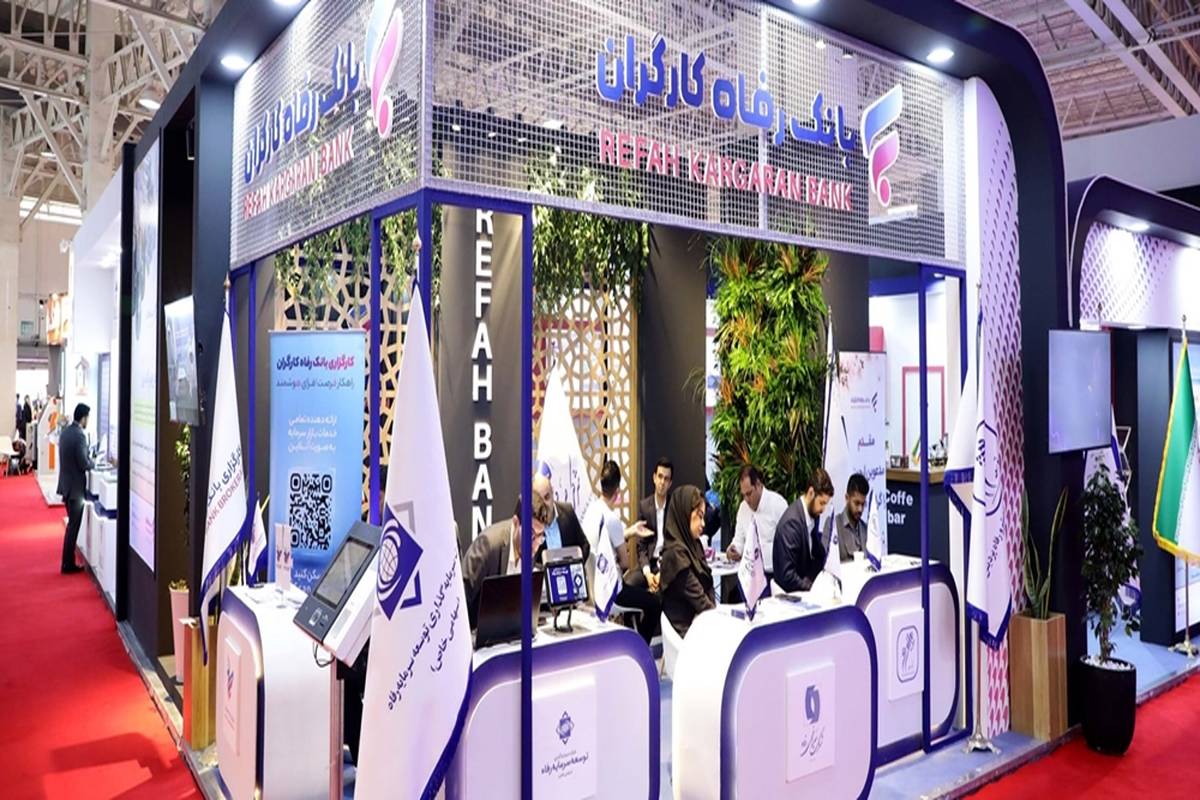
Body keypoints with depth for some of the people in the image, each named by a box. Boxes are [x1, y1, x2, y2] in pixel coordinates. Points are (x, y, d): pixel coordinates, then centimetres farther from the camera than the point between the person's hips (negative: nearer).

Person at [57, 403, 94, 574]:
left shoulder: (65, 431, 7)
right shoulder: (80, 435, -20)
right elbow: (84, 464, -20)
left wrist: (87, 459, 12)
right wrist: (93, 462, -1)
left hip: (66, 484, 9)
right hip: (75, 486, -9)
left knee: (72, 523, 17)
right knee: (73, 526, 0)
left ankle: (69, 561, 24)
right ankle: (68, 565, 6)